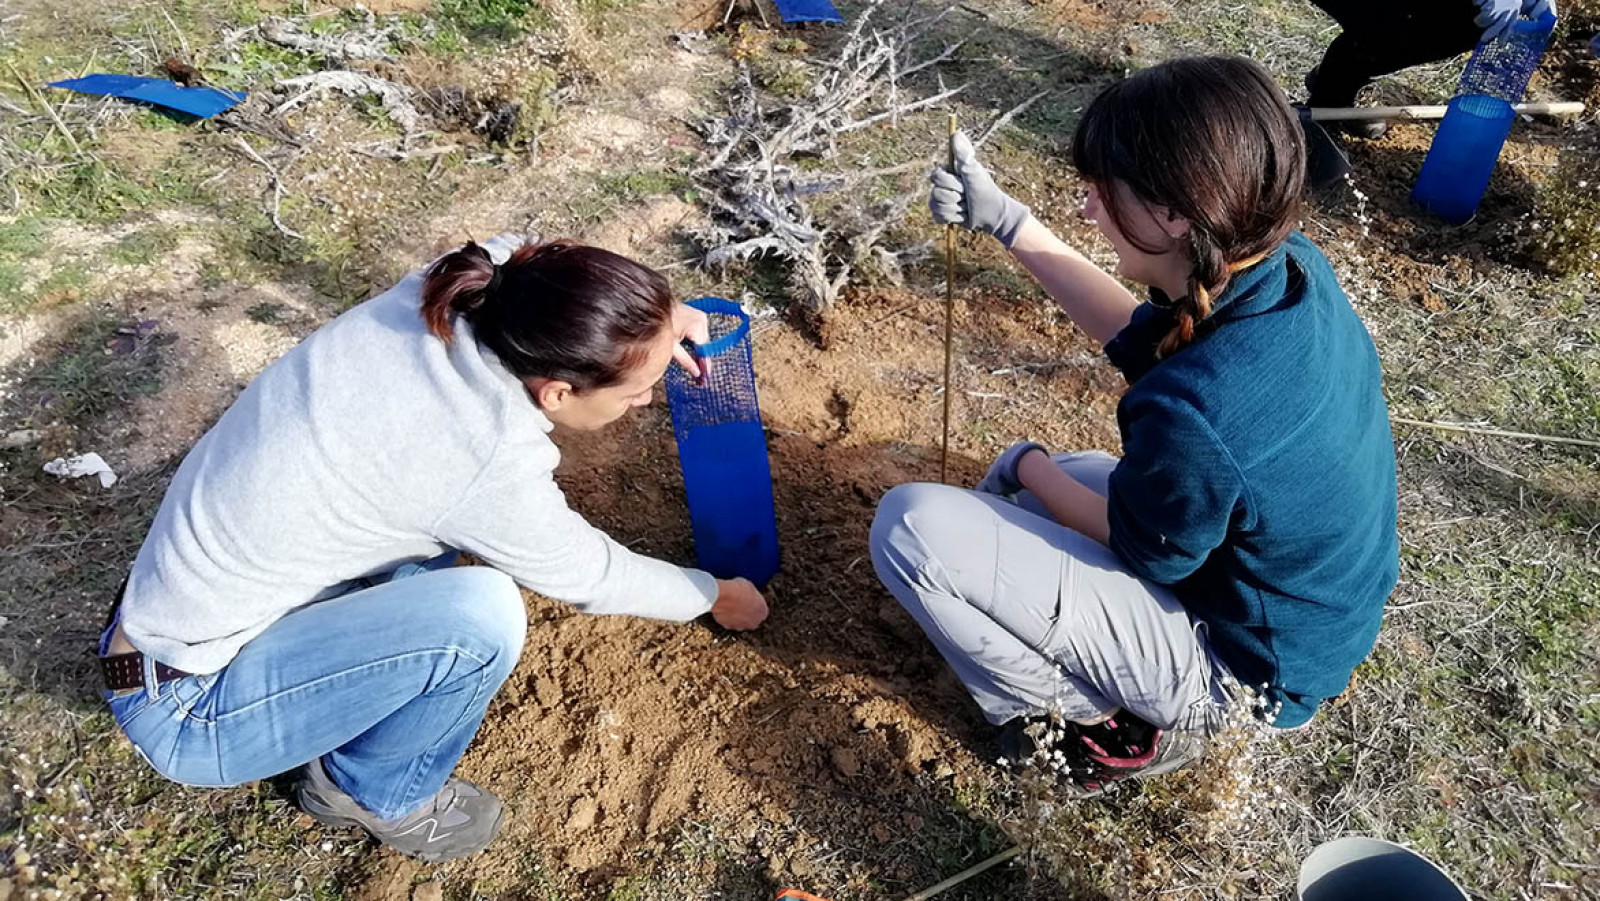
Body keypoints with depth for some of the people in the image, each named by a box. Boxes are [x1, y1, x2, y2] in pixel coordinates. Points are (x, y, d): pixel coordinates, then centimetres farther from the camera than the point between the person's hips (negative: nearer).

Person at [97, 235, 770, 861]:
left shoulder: (443, 300, -13)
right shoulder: (485, 460, -31)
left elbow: (513, 262, 13)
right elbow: (588, 575, -11)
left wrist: (646, 316, 1)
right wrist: (715, 597, 6)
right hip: (192, 712, -8)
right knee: (479, 613, -25)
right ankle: (373, 793, 4)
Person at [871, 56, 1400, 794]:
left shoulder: (1195, 411, -39)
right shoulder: (1294, 266, -14)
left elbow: (1137, 548, -18)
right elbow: (1141, 338, 4)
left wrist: (1025, 466, -1)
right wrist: (1007, 222, 2)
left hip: (1229, 659, -8)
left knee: (911, 527, -18)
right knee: (1035, 484, 25)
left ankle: (1101, 725, 1)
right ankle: (1147, 698, 15)